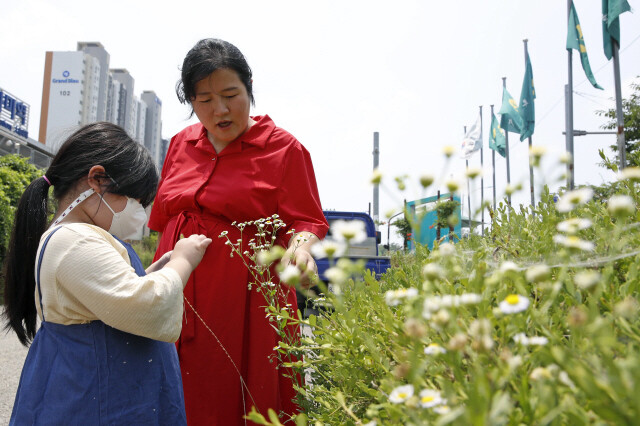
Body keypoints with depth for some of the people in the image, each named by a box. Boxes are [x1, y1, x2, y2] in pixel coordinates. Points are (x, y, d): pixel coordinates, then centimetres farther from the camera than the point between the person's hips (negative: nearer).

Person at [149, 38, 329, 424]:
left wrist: (300, 246, -24)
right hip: (180, 300, 5)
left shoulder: (284, 148, -4)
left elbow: (306, 220, -3)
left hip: (244, 302, -4)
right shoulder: (181, 144, 12)